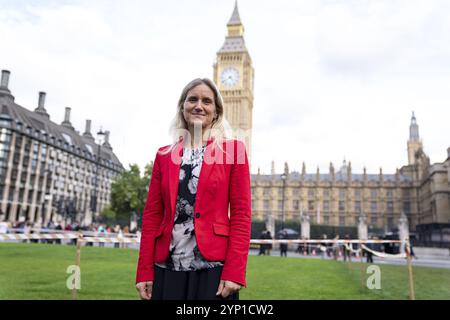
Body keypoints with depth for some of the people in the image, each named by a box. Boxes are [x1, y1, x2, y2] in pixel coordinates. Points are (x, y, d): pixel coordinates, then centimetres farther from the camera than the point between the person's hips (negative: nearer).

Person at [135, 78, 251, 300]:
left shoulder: (233, 150, 0)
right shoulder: (164, 155, 9)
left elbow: (241, 213, -5)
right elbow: (152, 215, 7)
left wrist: (234, 271, -13)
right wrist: (144, 272, 1)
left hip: (213, 267, -2)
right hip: (167, 268, 3)